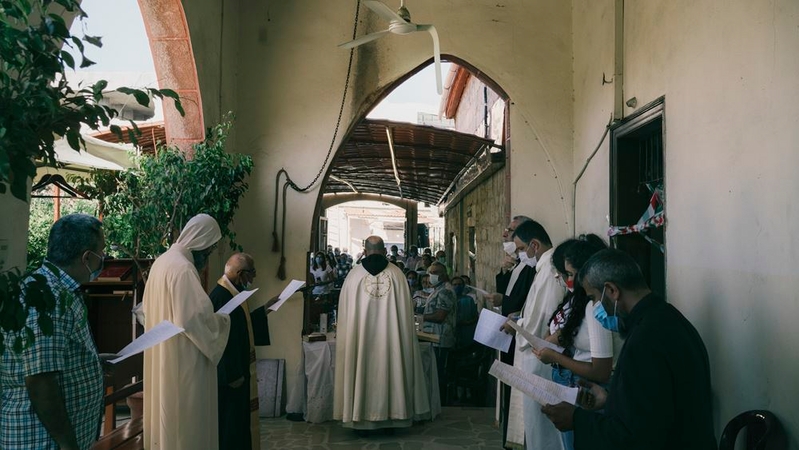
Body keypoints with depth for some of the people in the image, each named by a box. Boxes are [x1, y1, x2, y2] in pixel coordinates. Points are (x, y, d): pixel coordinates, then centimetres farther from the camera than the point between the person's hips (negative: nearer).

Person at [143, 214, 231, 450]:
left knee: (166, 410, 17)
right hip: (182, 358, -10)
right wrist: (221, 320, -8)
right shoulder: (183, 269, -21)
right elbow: (193, 318, -26)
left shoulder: (163, 261, 9)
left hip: (162, 355, 10)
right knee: (184, 415, 0)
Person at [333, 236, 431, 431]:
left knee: (363, 369, 7)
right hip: (390, 336, 0)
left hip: (361, 338, 0)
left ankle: (361, 413, 11)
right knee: (390, 368, 8)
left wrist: (348, 333, 17)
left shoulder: (354, 274, -3)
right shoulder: (397, 273, -3)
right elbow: (405, 312, 1)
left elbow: (345, 312, 3)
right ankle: (392, 411, 14)